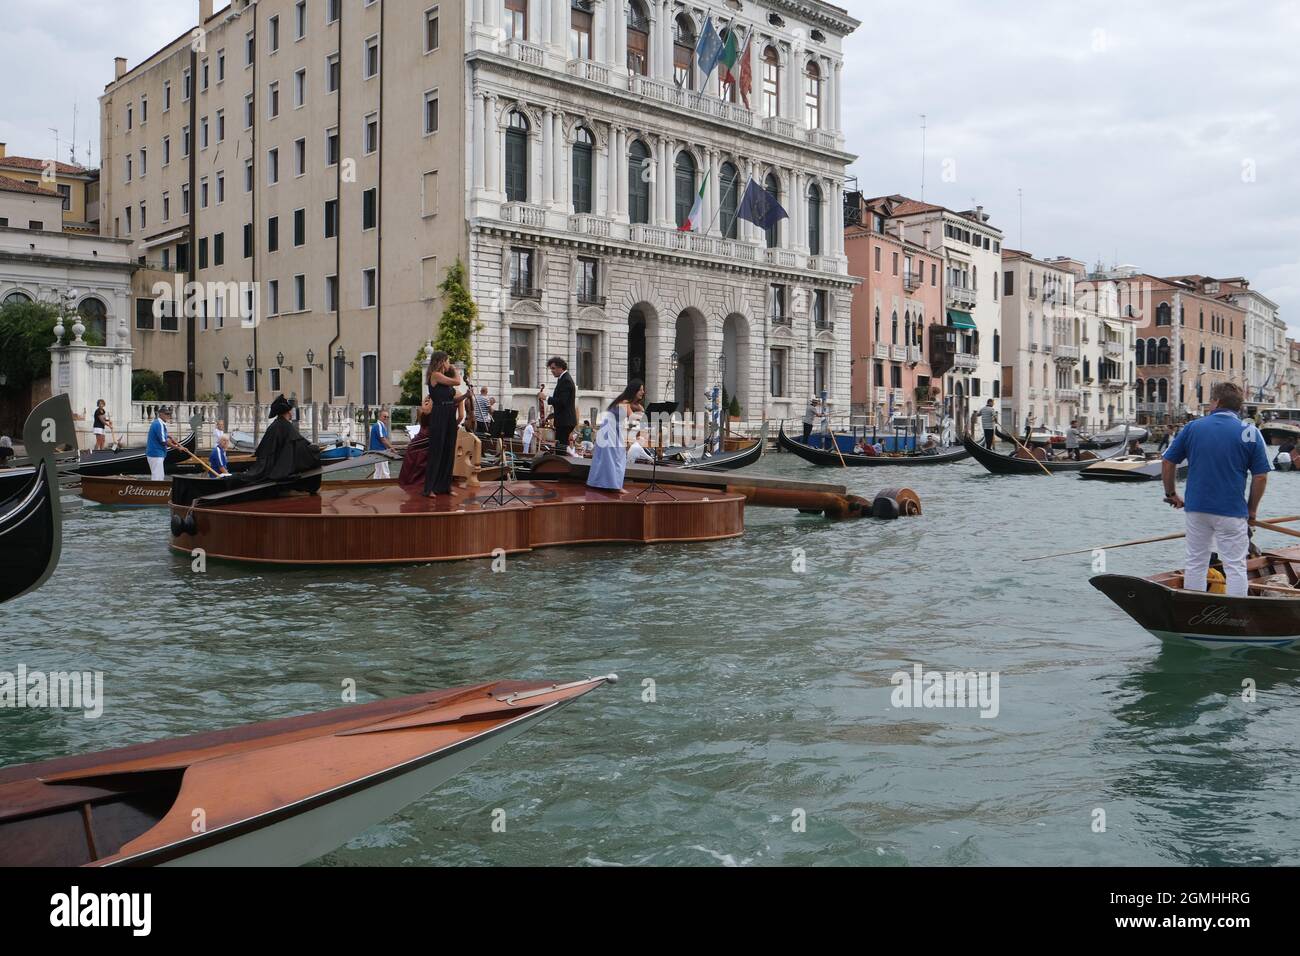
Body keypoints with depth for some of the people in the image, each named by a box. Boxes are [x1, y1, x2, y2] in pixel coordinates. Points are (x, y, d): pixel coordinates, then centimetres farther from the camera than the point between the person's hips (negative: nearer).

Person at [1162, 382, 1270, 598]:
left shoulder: (1192, 427, 1)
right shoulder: (1250, 432, -4)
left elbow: (1168, 463, 4)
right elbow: (1261, 477, -5)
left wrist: (1171, 494, 16)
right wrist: (1252, 511, 6)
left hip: (1196, 508, 2)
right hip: (1232, 511, -2)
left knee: (1196, 564, 12)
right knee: (1235, 567, 4)